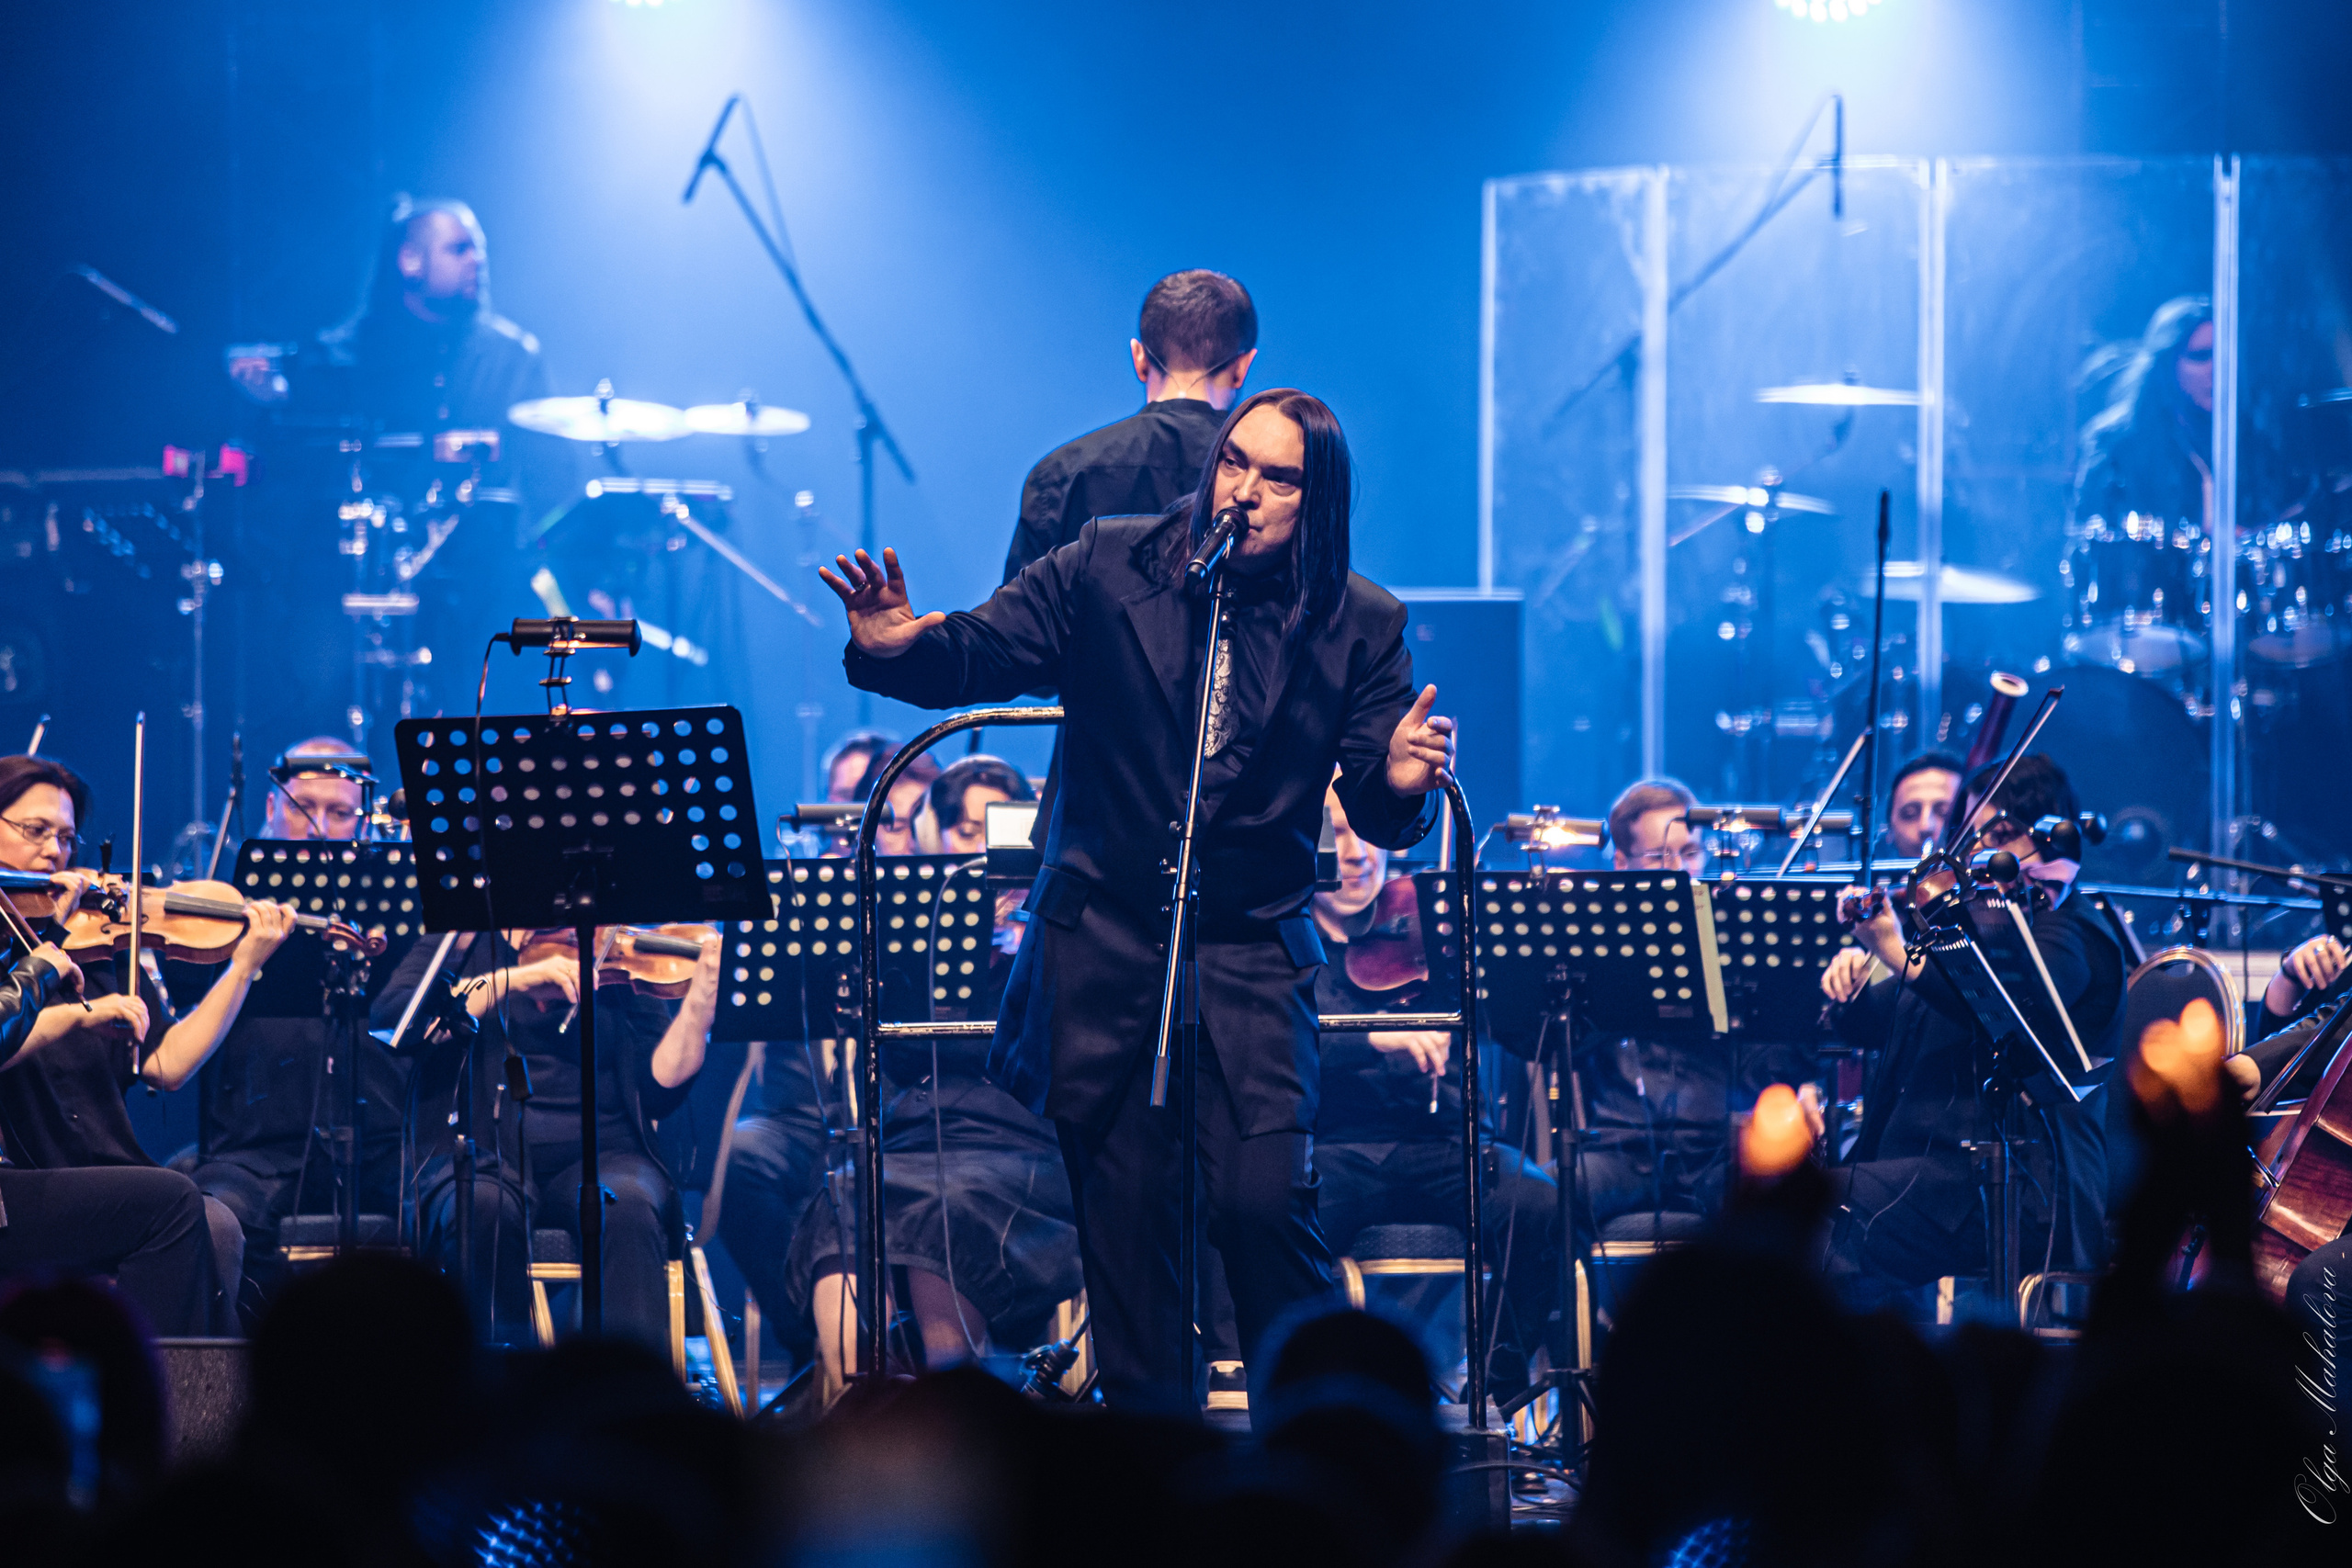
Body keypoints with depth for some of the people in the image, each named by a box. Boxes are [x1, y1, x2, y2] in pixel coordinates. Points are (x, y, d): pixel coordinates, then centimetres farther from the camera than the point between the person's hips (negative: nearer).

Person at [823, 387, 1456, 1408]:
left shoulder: (1358, 627, 2)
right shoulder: (1107, 569, 1)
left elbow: (1374, 814, -2)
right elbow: (980, 655, -2)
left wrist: (1400, 783, -26)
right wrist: (896, 647, -24)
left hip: (1251, 952, -1)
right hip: (1102, 938, 1)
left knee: (1262, 1198, -14)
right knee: (1123, 1202, 5)